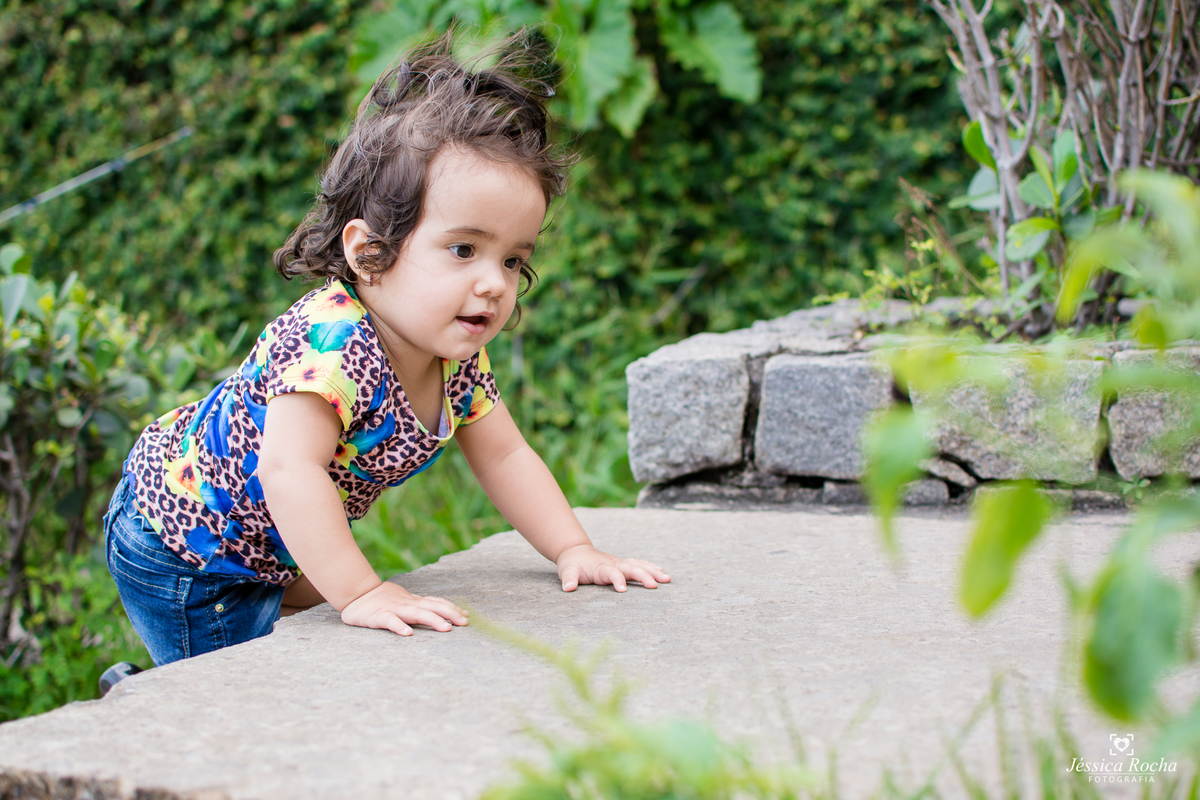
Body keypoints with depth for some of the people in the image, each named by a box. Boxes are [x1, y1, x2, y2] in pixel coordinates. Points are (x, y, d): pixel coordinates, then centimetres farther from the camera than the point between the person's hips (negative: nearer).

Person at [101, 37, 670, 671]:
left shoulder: (457, 358, -9)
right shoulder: (331, 340, -38)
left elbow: (504, 458, 2)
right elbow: (289, 470, -46)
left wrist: (574, 552, -6)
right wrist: (361, 594, -47)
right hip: (178, 550, -8)